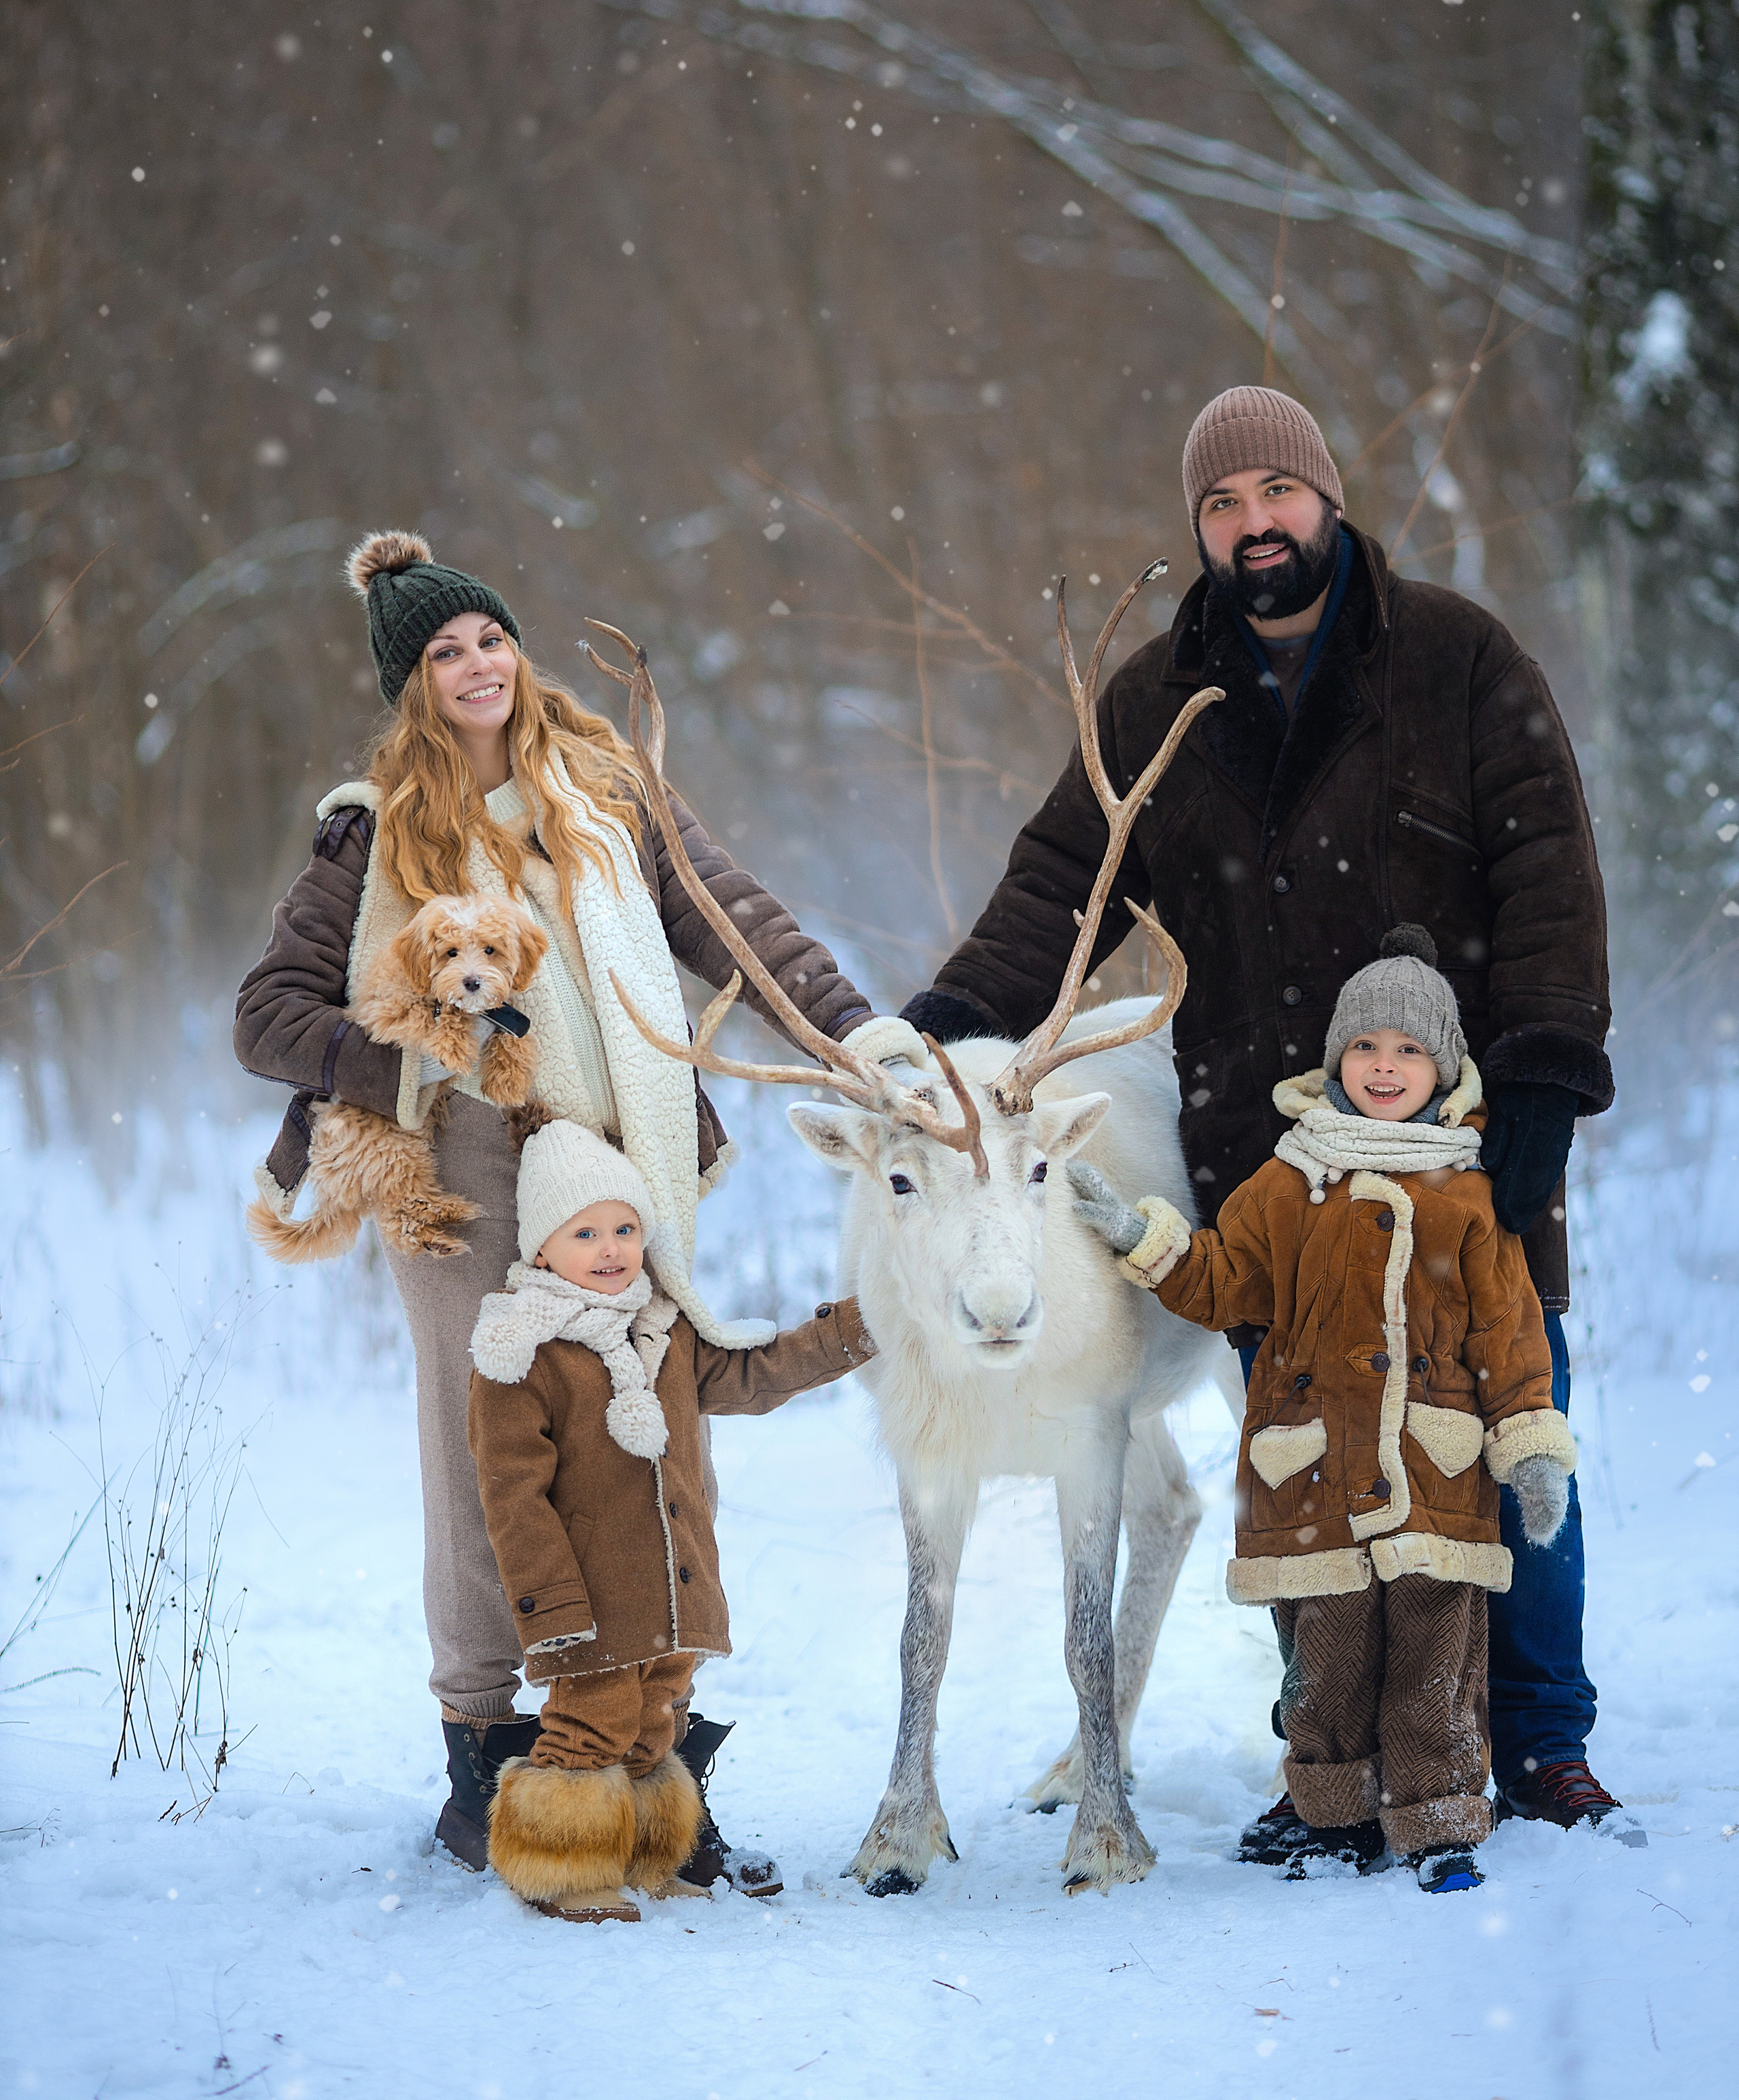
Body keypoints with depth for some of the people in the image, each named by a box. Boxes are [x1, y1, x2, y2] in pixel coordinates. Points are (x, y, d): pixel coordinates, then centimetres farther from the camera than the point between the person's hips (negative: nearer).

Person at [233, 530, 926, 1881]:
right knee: (488, 1459, -2)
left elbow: (734, 922, 9)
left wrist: (848, 1022, -4)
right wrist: (411, 1067, -8)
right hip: (468, 1173, -2)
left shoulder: (607, 790, 13)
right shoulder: (381, 835, 8)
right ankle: (483, 1760, 9)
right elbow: (270, 1013, 7)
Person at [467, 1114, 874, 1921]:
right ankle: (566, 1874, 8)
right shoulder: (520, 1357, -10)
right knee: (592, 1722, -5)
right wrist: (552, 1608, -17)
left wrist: (858, 1326, 20)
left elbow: (750, 1377, 24)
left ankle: (642, 1861, 26)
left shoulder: (671, 1336, 12)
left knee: (655, 1729, 14)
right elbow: (514, 1492, -13)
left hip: (675, 1595, 7)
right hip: (592, 1604, -7)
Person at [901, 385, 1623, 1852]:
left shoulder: (1460, 660, 2)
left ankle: (1541, 1744, 15)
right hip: (1262, 1159, 2)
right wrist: (963, 1011, -9)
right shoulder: (1155, 704, 11)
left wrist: (1543, 1071, -12)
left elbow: (1544, 870, -3)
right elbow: (1063, 880, 8)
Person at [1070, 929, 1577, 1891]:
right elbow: (1220, 1280, 11)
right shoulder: (1290, 1182, 8)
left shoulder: (1469, 1190, 6)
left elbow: (1506, 1326, 6)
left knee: (1435, 1663, -1)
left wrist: (1532, 1446, 1)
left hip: (1436, 1476, -1)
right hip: (1315, 1476, 1)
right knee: (1328, 1662, 5)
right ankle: (1341, 1827, 19)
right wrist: (1141, 1234, -3)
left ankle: (1441, 1831, 8)